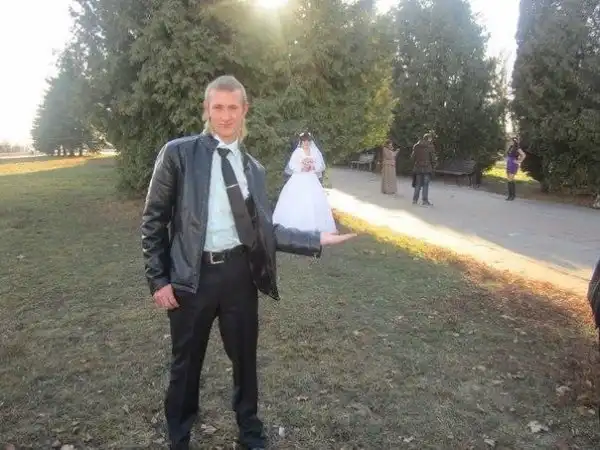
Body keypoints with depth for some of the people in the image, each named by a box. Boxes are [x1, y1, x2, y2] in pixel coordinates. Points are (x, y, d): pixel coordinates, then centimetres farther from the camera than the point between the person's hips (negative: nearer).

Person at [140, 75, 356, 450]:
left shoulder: (253, 167, 9)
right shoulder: (178, 153, -3)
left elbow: (264, 228, 7)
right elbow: (154, 219, -2)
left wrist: (316, 240, 1)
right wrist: (158, 278, -6)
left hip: (239, 273, 3)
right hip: (191, 275, -3)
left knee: (245, 357, 17)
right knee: (186, 363, 13)